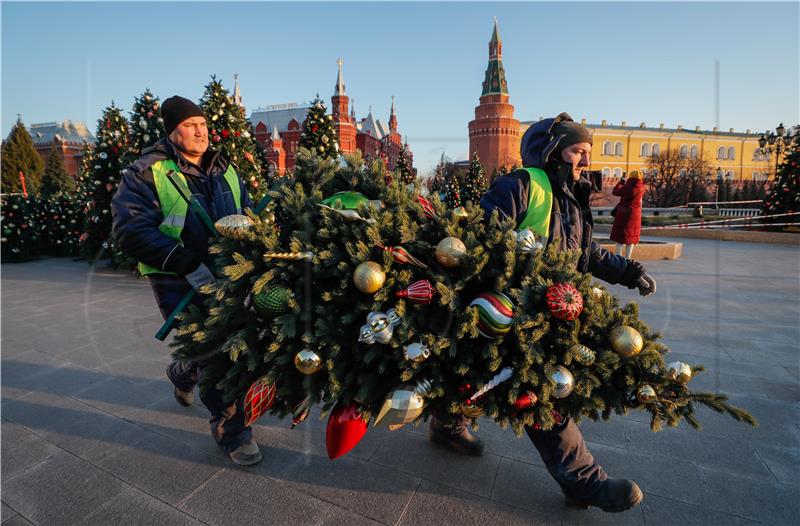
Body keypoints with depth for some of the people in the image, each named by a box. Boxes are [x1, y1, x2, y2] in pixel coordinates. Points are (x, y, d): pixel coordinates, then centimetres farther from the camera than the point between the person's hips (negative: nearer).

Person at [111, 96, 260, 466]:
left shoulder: (224, 170, 11)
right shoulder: (147, 172, -5)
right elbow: (131, 230, -14)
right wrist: (188, 265, -24)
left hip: (227, 273, 6)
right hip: (179, 282, -5)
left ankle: (182, 374, 48)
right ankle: (229, 428, 14)